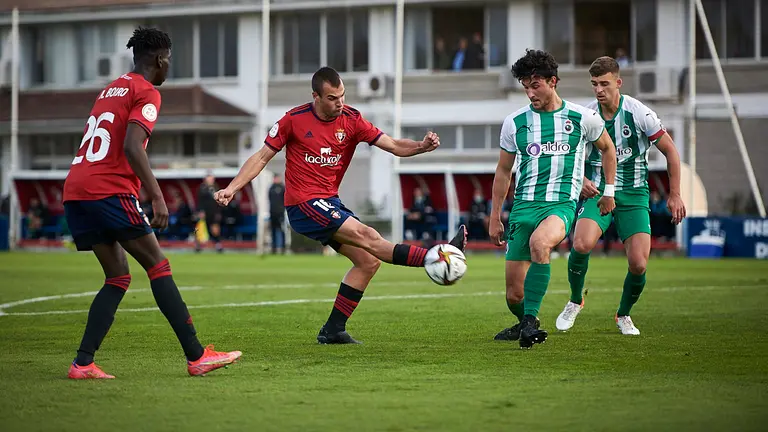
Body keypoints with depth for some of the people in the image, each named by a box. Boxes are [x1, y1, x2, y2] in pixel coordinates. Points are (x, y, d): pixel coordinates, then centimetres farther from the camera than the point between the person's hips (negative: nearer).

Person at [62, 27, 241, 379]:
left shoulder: (110, 90, 24)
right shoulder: (147, 93, -2)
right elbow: (131, 147, -17)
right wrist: (157, 198, -20)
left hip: (75, 192, 8)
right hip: (110, 190, -8)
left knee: (118, 277, 12)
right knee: (158, 266, -3)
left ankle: (83, 363, 0)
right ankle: (196, 356, -5)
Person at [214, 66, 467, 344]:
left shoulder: (351, 120, 1)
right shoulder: (295, 120, -7)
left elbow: (394, 146, -3)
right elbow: (262, 157, 0)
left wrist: (422, 146, -23)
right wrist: (231, 189, -9)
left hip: (329, 203, 6)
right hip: (303, 204, -6)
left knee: (368, 261, -2)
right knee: (367, 237, -21)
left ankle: (333, 330, 3)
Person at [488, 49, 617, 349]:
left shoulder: (582, 118, 2)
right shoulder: (514, 122, 7)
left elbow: (607, 148, 22)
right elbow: (503, 171, 18)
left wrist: (609, 191, 20)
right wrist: (495, 217, 17)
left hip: (562, 204, -3)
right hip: (523, 206, 3)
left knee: (539, 242, -39)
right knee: (514, 294, -1)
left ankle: (530, 320, -33)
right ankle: (524, 323, 33)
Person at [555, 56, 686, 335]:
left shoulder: (639, 113, -10)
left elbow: (670, 151, 0)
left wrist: (675, 195, -1)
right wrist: (581, 180, -6)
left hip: (633, 196, -1)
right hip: (597, 193, 1)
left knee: (639, 264, -13)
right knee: (581, 244, -27)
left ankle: (624, 315, 17)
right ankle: (575, 301, 0)